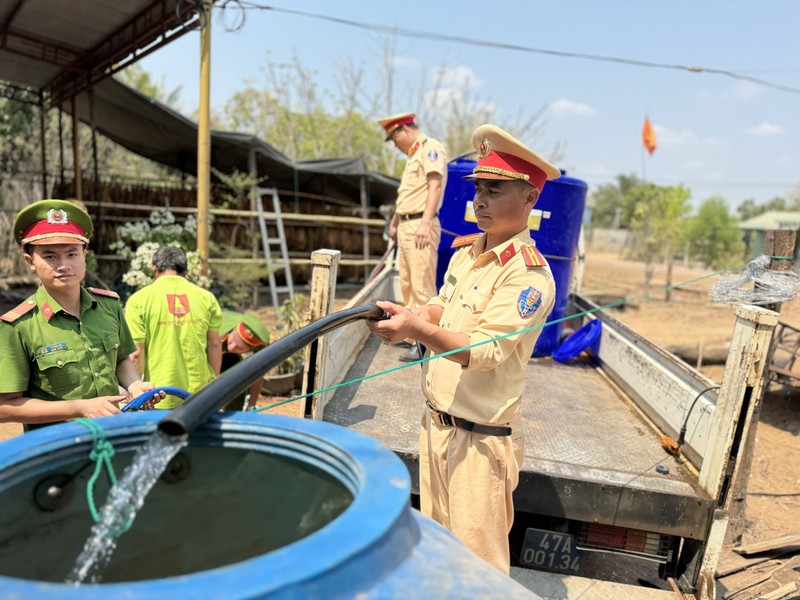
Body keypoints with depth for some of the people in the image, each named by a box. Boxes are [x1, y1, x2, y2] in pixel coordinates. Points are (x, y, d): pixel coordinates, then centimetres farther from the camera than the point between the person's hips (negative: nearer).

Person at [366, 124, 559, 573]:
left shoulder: (529, 274, -19)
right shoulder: (466, 250, 6)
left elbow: (485, 352, -24)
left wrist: (417, 329, -34)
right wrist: (411, 315, -6)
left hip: (480, 438, -8)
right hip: (437, 420, 8)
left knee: (478, 560, 8)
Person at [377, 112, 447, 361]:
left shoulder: (431, 148, -6)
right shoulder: (413, 155, 23)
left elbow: (435, 185, -19)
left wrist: (425, 223, -28)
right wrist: (394, 222, 35)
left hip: (420, 226, -10)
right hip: (406, 226, 10)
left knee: (422, 287, -10)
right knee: (407, 285, 15)